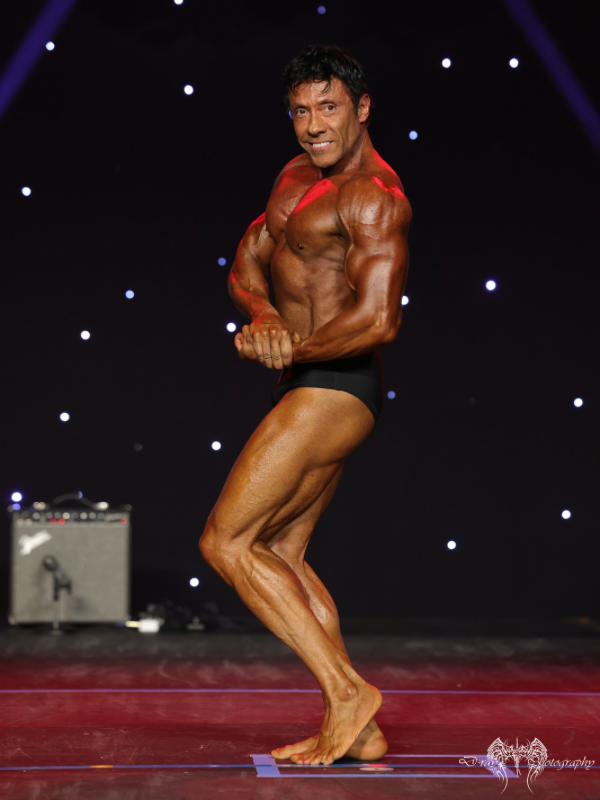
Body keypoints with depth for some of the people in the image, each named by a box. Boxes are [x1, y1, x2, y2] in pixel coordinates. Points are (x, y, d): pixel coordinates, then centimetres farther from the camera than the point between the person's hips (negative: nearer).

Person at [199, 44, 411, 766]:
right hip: (316, 389, 10)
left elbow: (377, 320, -26)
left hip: (330, 388, -10)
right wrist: (263, 317, -11)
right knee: (280, 554, 13)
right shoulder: (296, 176, 14)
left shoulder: (373, 196, -16)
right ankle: (357, 731, 14)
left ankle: (349, 691, -8)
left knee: (225, 542, -9)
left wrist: (289, 351, -13)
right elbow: (246, 263, 11)